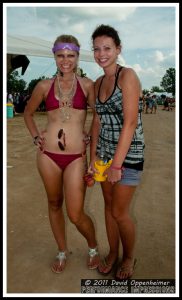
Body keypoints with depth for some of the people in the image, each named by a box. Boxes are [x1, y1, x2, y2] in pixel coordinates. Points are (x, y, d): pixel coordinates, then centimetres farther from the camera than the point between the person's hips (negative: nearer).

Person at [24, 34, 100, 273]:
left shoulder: (87, 85, 2)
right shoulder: (44, 86, 5)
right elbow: (28, 113, 19)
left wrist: (92, 137, -1)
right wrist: (35, 136, 8)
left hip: (77, 156, -2)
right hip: (48, 155, 3)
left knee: (75, 214, -3)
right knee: (54, 204, 15)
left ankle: (93, 247, 29)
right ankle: (62, 251, 38)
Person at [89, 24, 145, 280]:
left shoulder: (127, 76, -14)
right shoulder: (98, 83, 8)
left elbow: (130, 123, -21)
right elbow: (97, 121, 10)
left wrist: (117, 165, -21)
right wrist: (93, 156, 4)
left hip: (129, 152, -6)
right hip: (105, 151, 7)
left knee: (120, 212, 3)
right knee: (109, 205, 16)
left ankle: (129, 256, 31)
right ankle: (113, 253, 37)